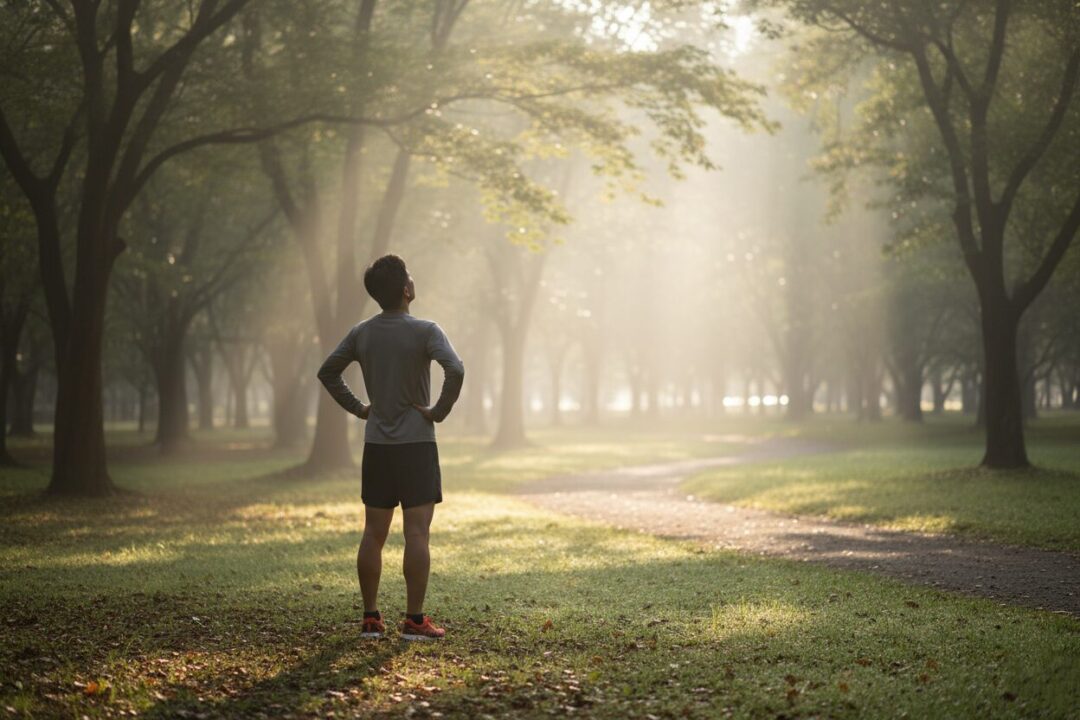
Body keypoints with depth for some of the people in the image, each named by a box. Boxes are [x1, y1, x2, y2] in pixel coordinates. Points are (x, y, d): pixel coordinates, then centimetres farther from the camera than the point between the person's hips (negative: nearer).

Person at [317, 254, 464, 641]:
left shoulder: (361, 333, 5)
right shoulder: (424, 331, -10)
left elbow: (327, 372, 11)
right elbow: (455, 370, -24)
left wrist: (357, 407, 13)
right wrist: (439, 411, -12)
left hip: (376, 446, 5)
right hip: (416, 444, -5)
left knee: (373, 533, 9)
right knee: (416, 533, -2)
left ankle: (371, 617, 13)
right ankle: (414, 620, -1)